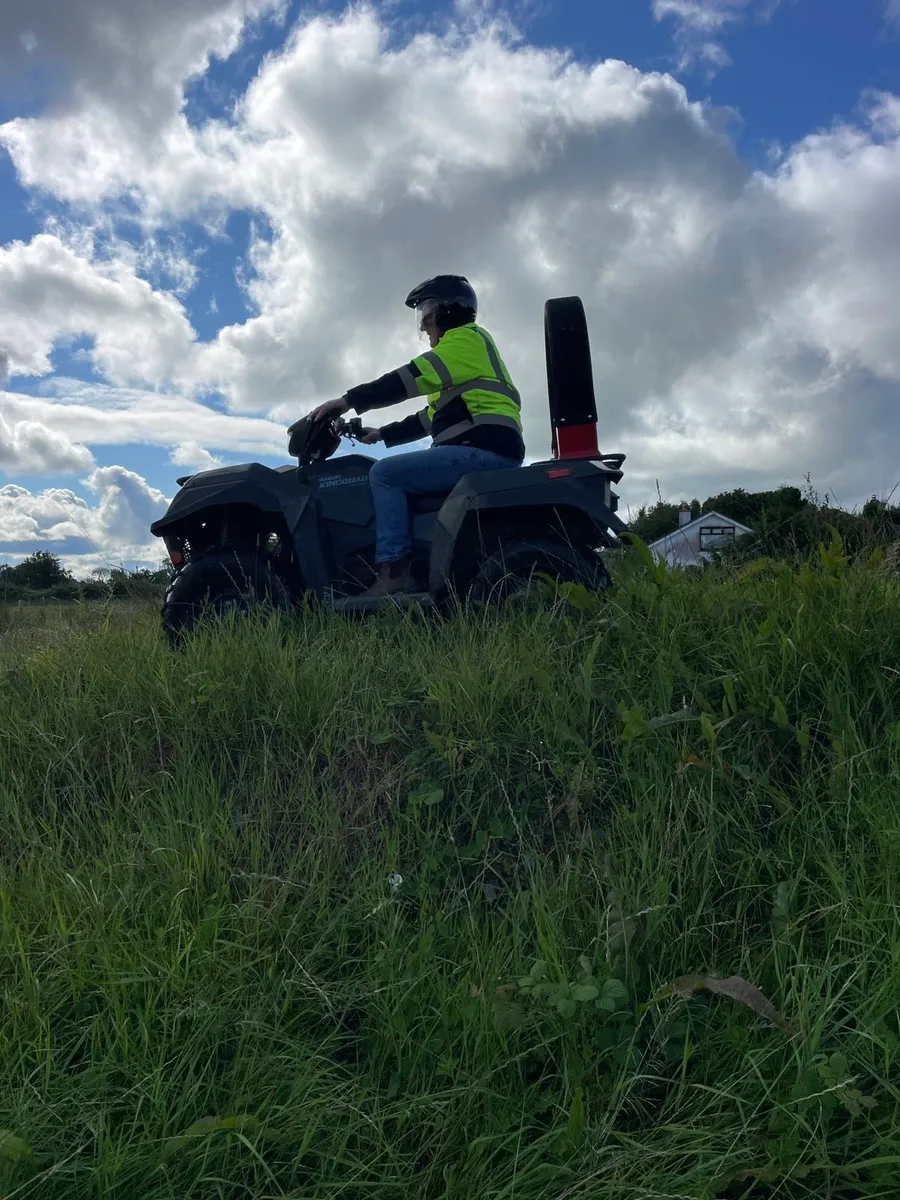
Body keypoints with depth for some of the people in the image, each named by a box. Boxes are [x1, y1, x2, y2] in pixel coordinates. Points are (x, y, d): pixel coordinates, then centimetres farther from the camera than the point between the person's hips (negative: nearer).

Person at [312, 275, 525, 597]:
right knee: (401, 476, 16)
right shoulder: (460, 357, 31)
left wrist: (349, 400, -12)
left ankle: (394, 573, -20)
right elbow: (431, 418, 31)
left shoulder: (467, 338, 0)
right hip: (486, 452, 11)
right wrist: (383, 434, 25)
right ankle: (423, 568, 3)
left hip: (483, 448, -11)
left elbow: (410, 378, -13)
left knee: (385, 474, -13)